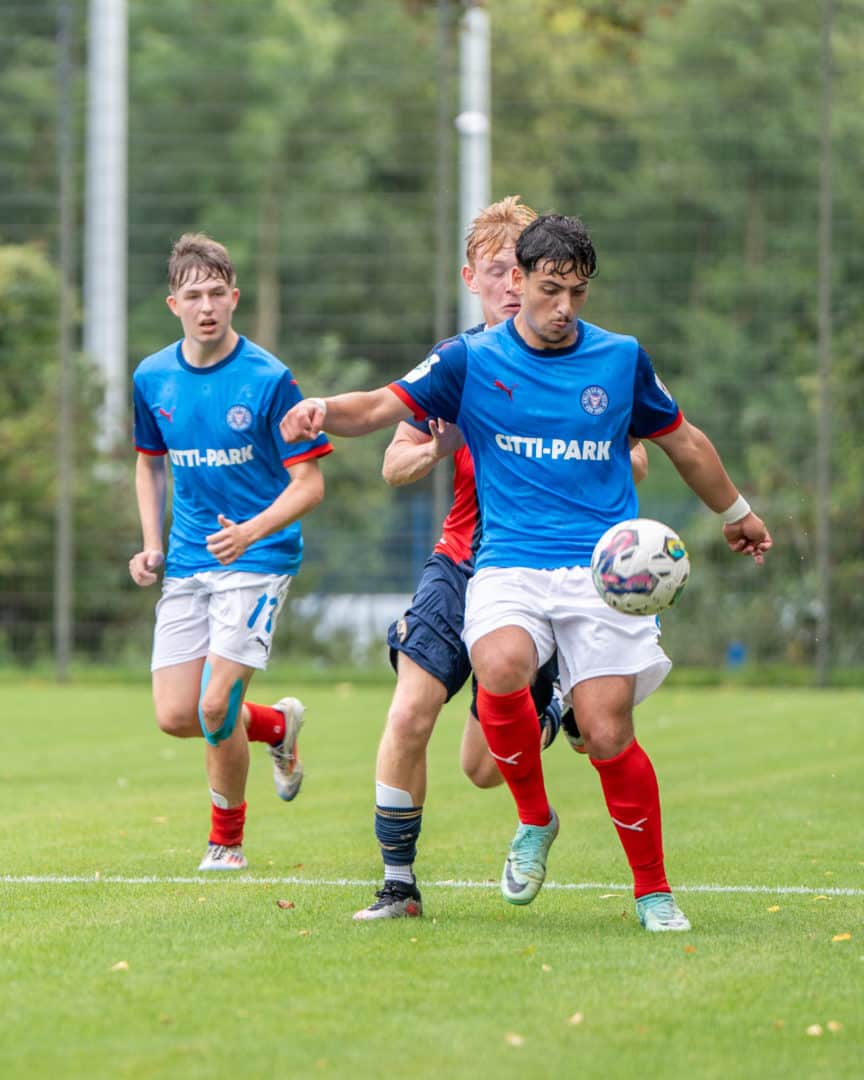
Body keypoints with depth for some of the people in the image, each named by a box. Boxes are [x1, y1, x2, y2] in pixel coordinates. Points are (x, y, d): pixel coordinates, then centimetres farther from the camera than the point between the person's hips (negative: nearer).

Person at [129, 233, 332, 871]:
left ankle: (227, 840, 9)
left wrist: (251, 531, -26)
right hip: (188, 563, 5)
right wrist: (152, 544, 8)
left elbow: (309, 484, -10)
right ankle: (277, 725, 30)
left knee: (215, 706, -15)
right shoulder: (152, 379, 3)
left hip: (259, 559, -5)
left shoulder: (269, 379, -12)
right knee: (175, 716, -1)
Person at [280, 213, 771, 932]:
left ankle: (653, 890, 8)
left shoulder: (622, 358, 9)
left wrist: (737, 513, 36)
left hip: (603, 570, 0)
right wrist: (324, 411, -24)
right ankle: (534, 820, -6)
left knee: (607, 734, -12)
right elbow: (382, 407, -2)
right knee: (501, 666, -32)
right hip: (509, 564, 0)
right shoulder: (472, 359, 5)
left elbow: (682, 440, 24)